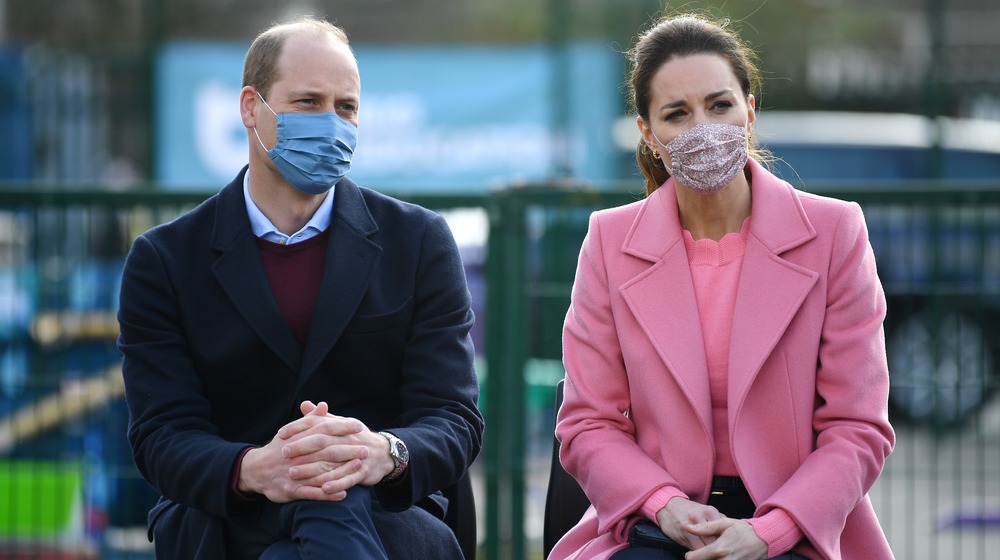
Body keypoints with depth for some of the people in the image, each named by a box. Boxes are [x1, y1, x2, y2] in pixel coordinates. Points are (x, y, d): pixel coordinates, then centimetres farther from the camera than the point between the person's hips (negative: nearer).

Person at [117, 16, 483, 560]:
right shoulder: (164, 261, 6)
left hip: (384, 511, 1)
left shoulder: (420, 242, 8)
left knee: (335, 502, -37)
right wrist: (253, 469, -29)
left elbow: (455, 420, 0)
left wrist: (383, 453, -27)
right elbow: (163, 436, -3)